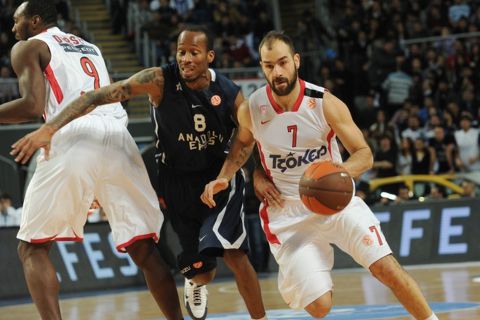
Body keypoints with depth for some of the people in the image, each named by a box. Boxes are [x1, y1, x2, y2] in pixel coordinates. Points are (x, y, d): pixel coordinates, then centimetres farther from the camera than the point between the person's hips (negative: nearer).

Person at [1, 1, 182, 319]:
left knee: (33, 248, 6)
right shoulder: (89, 46, 32)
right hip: (119, 139, 5)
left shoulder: (28, 48, 12)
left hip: (75, 141, -5)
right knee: (144, 250, 12)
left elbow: (33, 105, -3)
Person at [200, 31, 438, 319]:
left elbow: (364, 154, -10)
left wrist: (341, 173, -32)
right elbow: (243, 143, 17)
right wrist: (224, 178, 1)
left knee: (387, 268, -15)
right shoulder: (251, 110, -7)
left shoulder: (325, 104, -13)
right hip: (288, 211, 0)